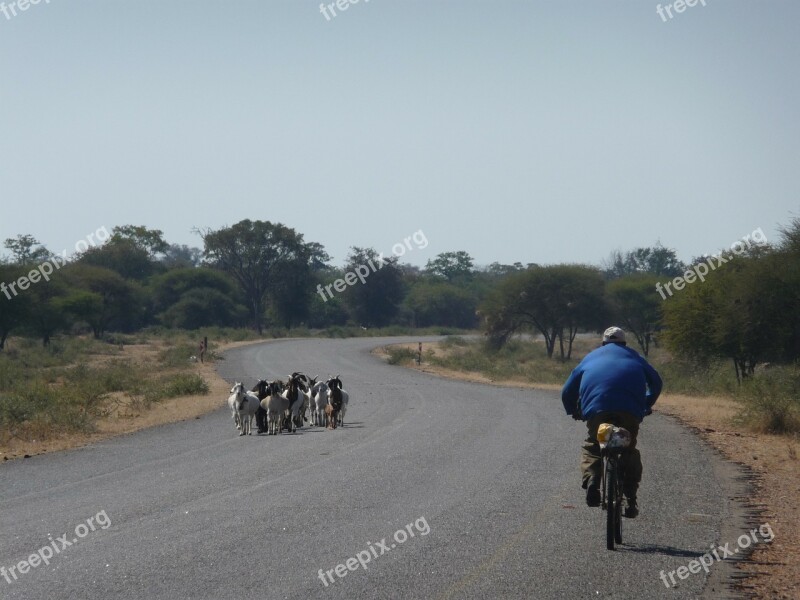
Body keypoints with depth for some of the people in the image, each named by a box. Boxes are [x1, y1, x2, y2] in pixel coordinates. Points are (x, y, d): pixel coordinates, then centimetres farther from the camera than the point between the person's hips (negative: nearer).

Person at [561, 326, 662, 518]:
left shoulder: (591, 357, 32)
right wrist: (647, 405, 44)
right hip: (630, 407, 0)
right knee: (629, 449, 15)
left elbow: (568, 390, 29)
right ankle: (631, 497, 1)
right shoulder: (633, 356, 33)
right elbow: (656, 381, 30)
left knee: (592, 446, 18)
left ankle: (591, 480, -8)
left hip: (597, 406, 0)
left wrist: (573, 411, 44)